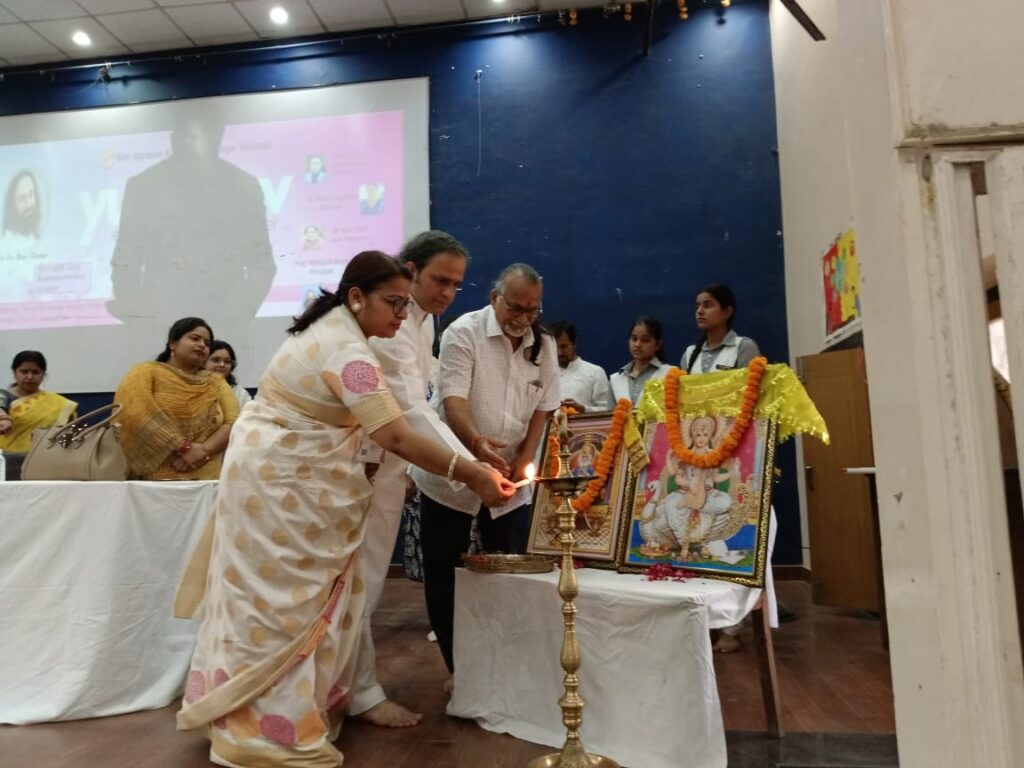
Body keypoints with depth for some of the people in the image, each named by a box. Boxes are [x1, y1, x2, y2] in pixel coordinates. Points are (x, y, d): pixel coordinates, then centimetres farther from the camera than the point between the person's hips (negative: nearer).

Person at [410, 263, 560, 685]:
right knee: (442, 574, 5)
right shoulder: (464, 332, -12)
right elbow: (453, 399, -22)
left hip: (510, 481, 4)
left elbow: (542, 409, 5)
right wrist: (476, 443, -41)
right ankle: (459, 666, 22)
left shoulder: (543, 345, 3)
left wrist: (522, 465, -6)